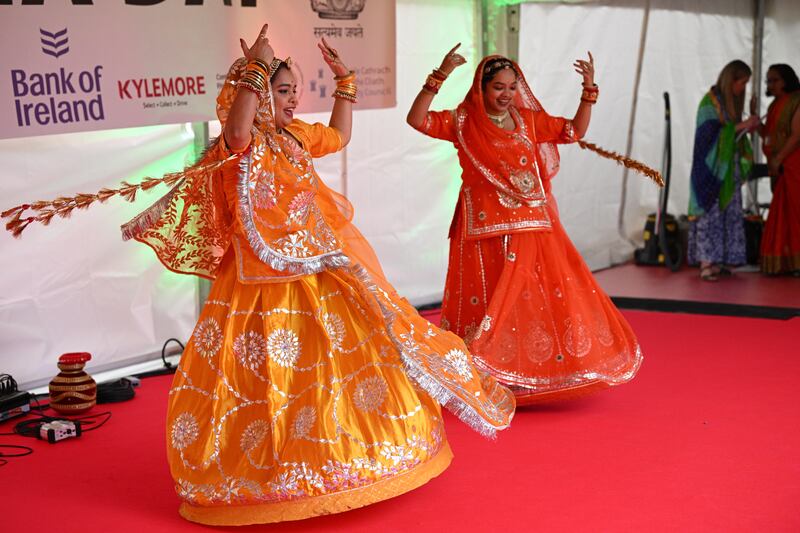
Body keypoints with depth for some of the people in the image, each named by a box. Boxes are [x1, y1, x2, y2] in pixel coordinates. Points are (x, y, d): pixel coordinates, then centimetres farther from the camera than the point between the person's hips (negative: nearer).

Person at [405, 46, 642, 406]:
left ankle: (545, 371, 19)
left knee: (548, 296, 5)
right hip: (485, 229, -4)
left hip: (532, 227, 4)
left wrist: (589, 89, 4)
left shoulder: (529, 120, 10)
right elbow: (417, 119, -15)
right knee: (489, 303, -1)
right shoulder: (463, 122, -3)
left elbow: (575, 131, 13)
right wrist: (440, 76, -22)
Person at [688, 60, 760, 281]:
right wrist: (741, 126, -15)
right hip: (712, 167, -8)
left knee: (728, 214, 4)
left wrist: (746, 128, 3)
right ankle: (706, 263, -10)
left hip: (729, 168, 8)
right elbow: (709, 132, -16)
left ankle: (717, 261, 6)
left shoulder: (731, 101, 15)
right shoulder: (710, 101, -9)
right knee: (710, 212, -10)